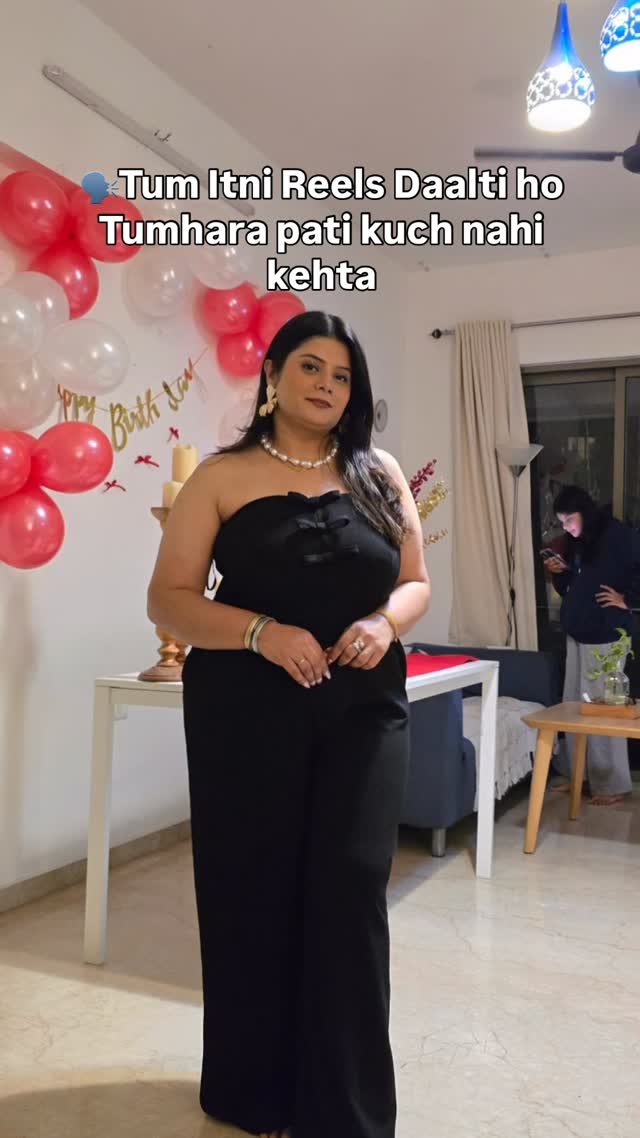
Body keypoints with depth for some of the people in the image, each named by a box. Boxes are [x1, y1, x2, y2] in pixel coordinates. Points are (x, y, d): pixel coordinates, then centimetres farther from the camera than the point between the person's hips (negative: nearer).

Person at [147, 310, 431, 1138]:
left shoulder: (379, 474, 9)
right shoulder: (223, 477, 0)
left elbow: (415, 582, 11)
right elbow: (168, 598, -4)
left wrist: (385, 621, -11)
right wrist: (262, 633, -19)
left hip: (363, 710, 2)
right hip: (246, 712, -1)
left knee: (350, 894, 0)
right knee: (253, 892, 6)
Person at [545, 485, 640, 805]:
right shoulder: (577, 543, 13)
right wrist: (560, 572, 3)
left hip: (605, 635, -8)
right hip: (577, 634, 8)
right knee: (575, 705, 11)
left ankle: (613, 784, 4)